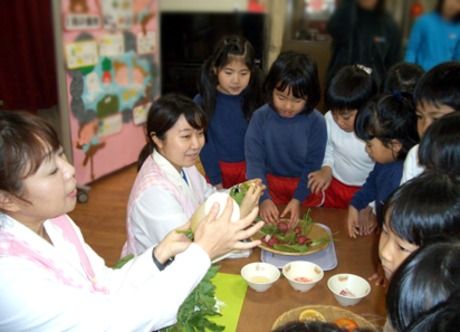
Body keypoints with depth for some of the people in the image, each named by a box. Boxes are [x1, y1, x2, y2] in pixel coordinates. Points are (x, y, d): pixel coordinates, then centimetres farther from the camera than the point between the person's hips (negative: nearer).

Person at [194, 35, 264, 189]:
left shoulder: (253, 100, -8)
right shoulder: (202, 102, -14)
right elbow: (205, 144, -10)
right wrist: (216, 182, -11)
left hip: (248, 168, 1)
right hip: (218, 168, -1)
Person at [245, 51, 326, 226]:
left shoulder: (317, 122, -17)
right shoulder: (260, 117, -17)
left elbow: (313, 165, -11)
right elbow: (254, 160, -17)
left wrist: (298, 199, -20)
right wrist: (264, 198, -26)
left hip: (305, 186, 0)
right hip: (269, 182, 1)